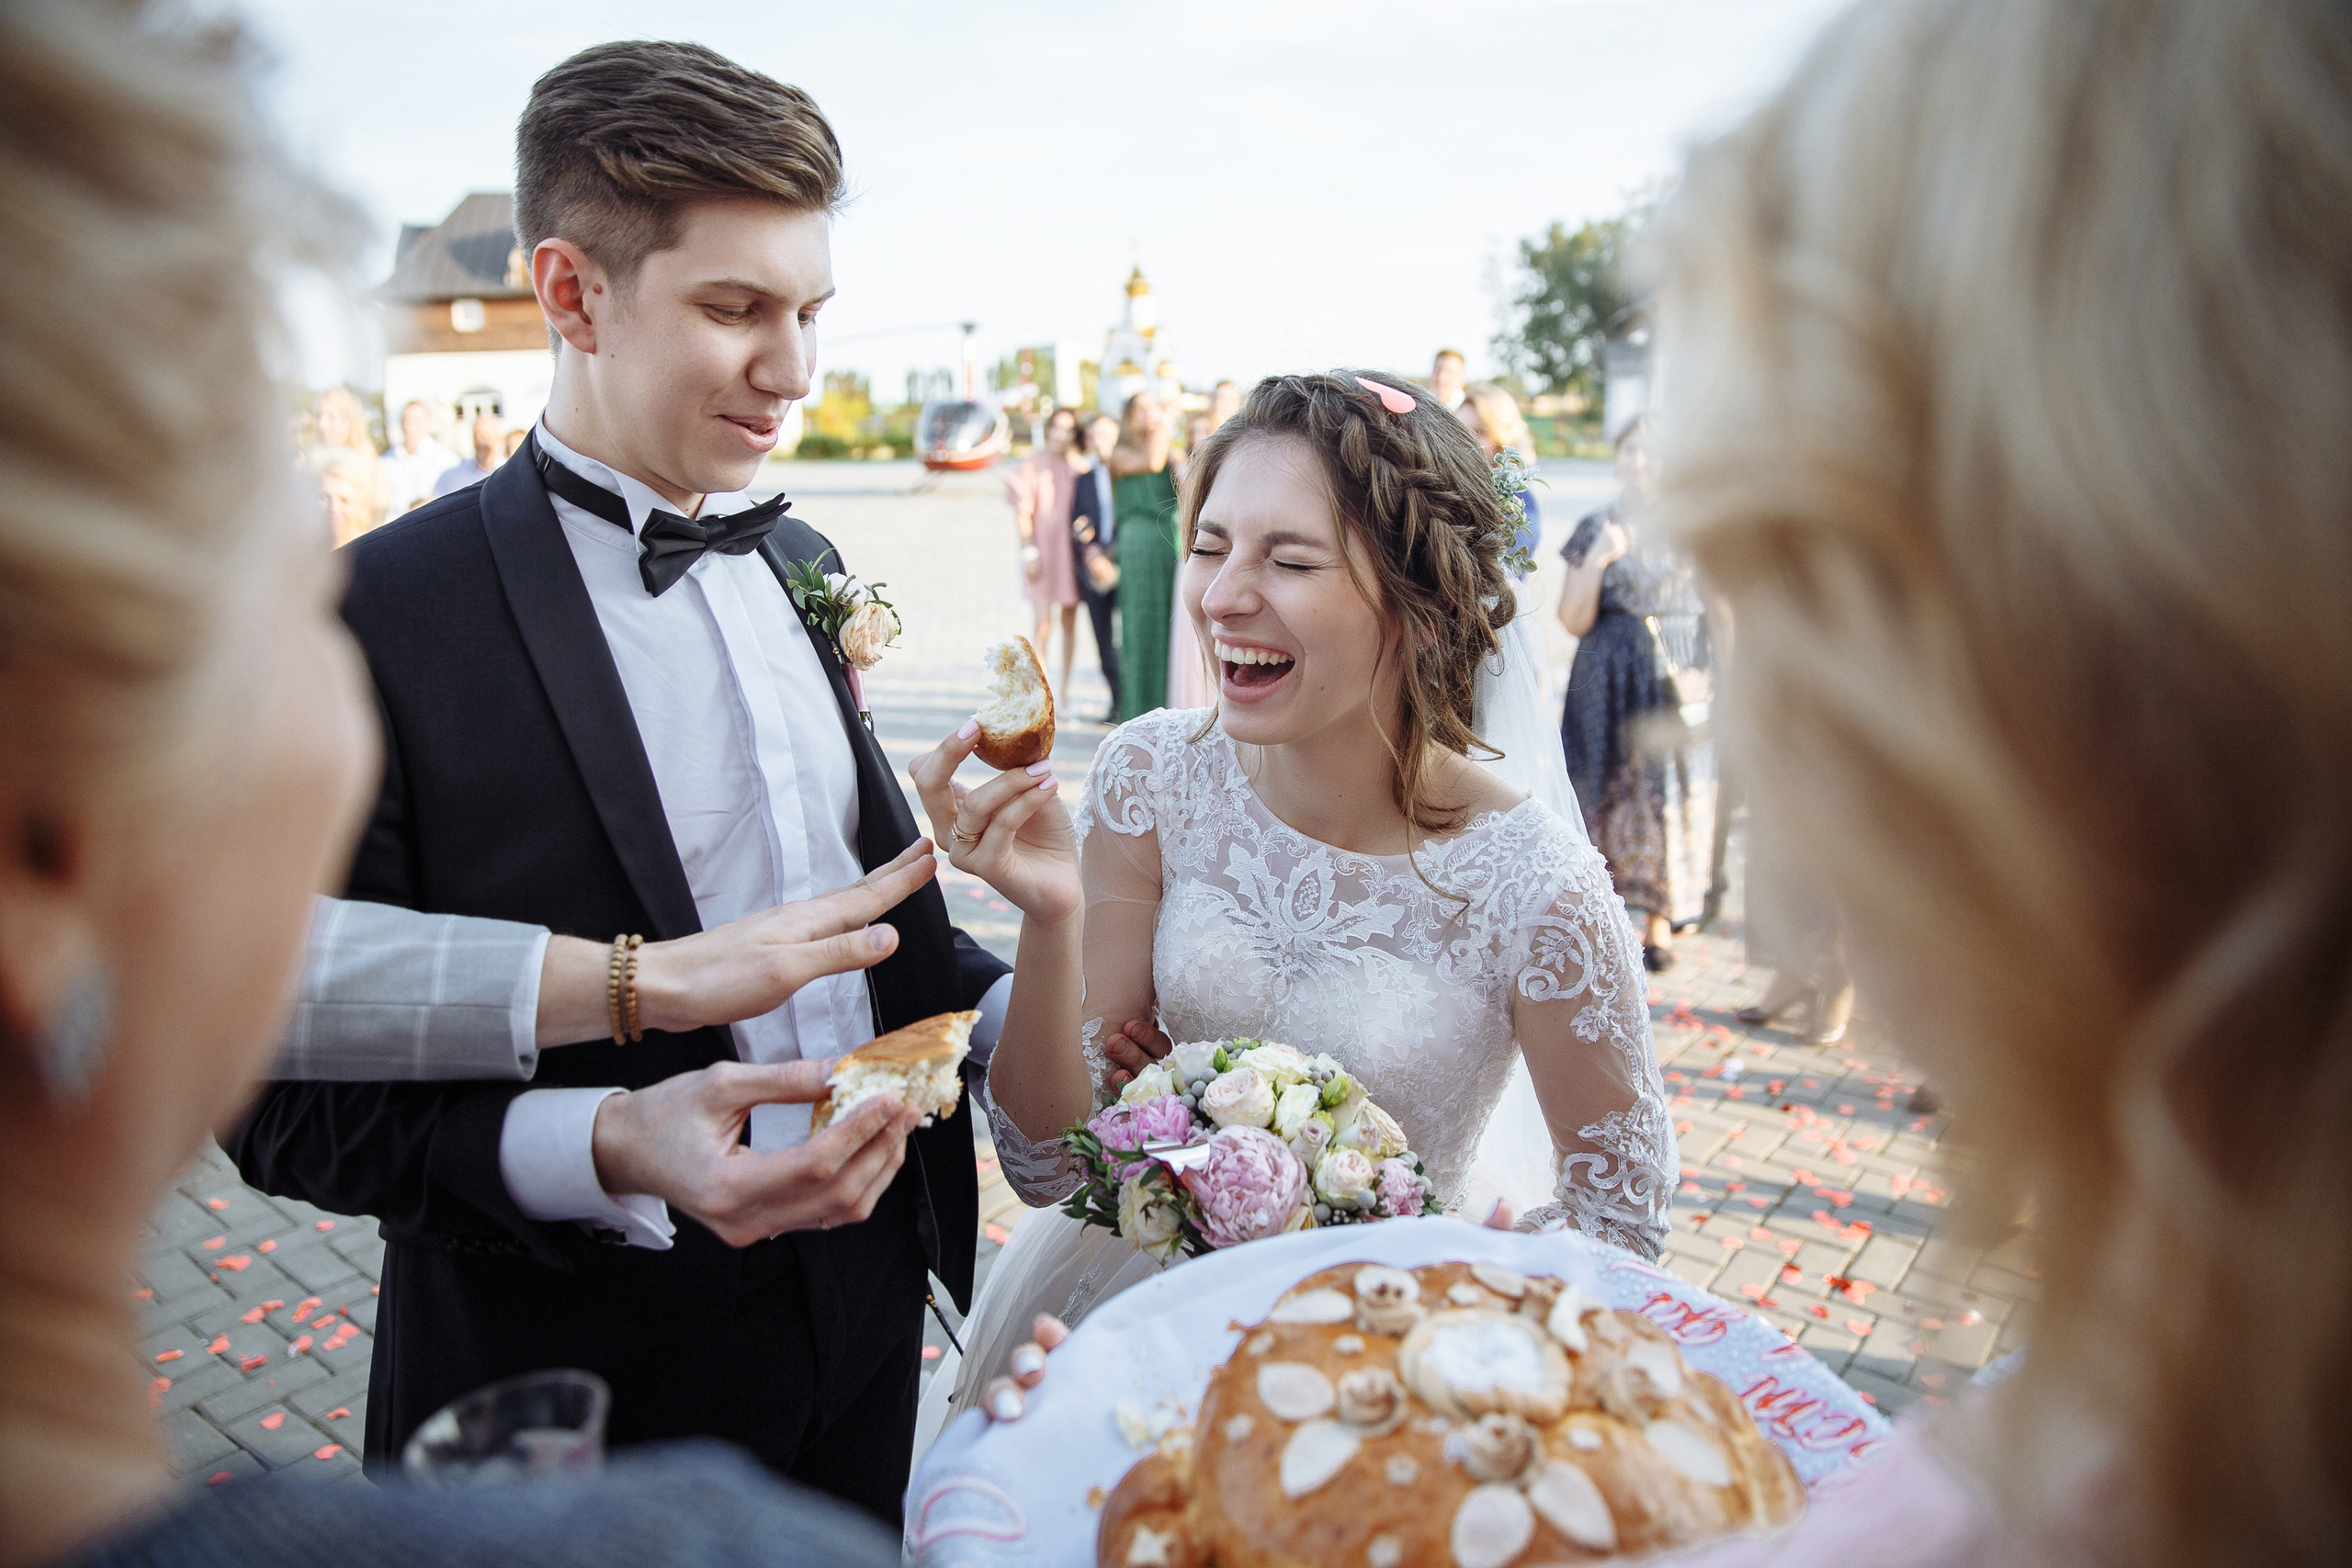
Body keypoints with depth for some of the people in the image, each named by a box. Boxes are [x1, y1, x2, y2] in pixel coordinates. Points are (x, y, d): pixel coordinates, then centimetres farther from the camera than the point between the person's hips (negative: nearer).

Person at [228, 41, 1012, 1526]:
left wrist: (1029, 1004, -3)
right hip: (587, 1408, -5)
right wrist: (607, 1148, -29)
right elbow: (294, 1099, -15)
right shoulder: (376, 623, -18)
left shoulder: (800, 562, 3)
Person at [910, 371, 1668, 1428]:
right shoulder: (1153, 776, -17)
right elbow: (1049, 1163, -14)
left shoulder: (1533, 884, -25)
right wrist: (1051, 921, -30)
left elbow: (1618, 1216, -7)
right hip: (1121, 1306, 3)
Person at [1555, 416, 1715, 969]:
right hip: (1607, 681, 0)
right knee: (1606, 793, 2)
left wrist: (1707, 674, -10)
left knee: (1671, 792, 1)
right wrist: (1597, 559, -15)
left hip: (1676, 682, 0)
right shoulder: (1593, 529, 3)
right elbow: (1574, 622, -2)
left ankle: (1660, 921, 13)